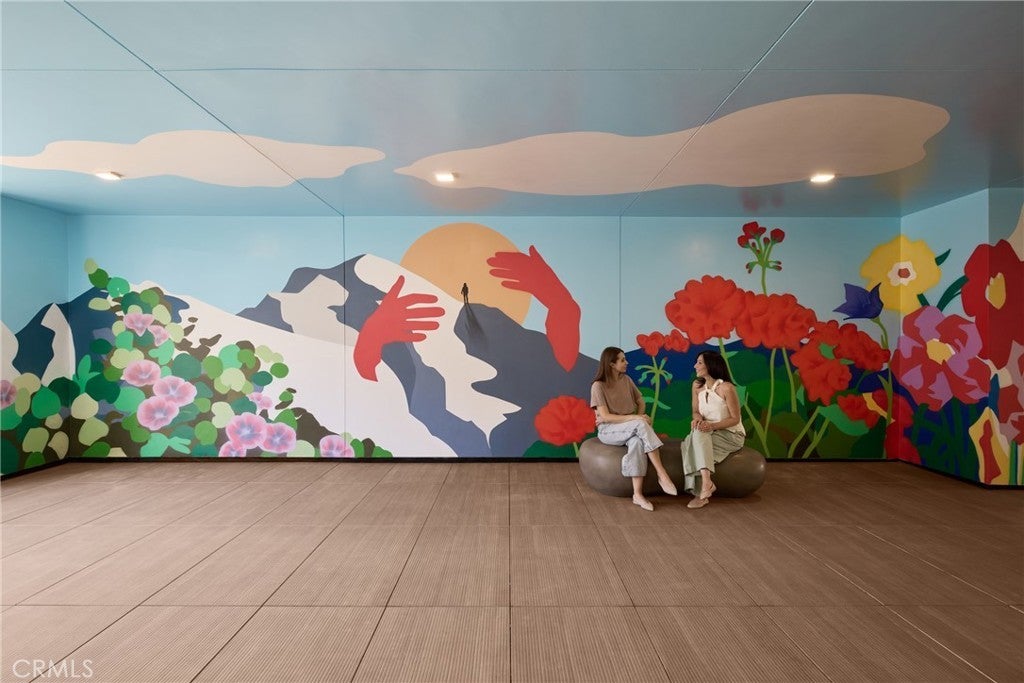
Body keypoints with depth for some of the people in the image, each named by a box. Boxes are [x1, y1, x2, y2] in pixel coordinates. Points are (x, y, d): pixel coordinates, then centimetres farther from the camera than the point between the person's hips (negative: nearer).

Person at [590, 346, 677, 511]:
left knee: (637, 441, -34)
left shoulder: (626, 380, 7)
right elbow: (605, 417, -18)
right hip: (608, 430, -4)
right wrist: (634, 418, -26)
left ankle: (638, 494, -36)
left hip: (630, 428, 5)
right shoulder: (598, 386, -11)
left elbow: (641, 401, 15)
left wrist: (639, 416, -7)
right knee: (641, 425, -33)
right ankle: (662, 475, -31)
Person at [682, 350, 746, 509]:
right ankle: (703, 491, -29)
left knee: (699, 434, -33)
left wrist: (712, 426, -27)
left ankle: (705, 482, -36)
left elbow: (735, 419, -13)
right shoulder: (697, 385, 1)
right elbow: (696, 411, 9)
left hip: (732, 435, -5)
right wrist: (697, 418, -16)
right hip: (709, 433, 5)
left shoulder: (726, 388, -17)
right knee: (690, 443, -27)